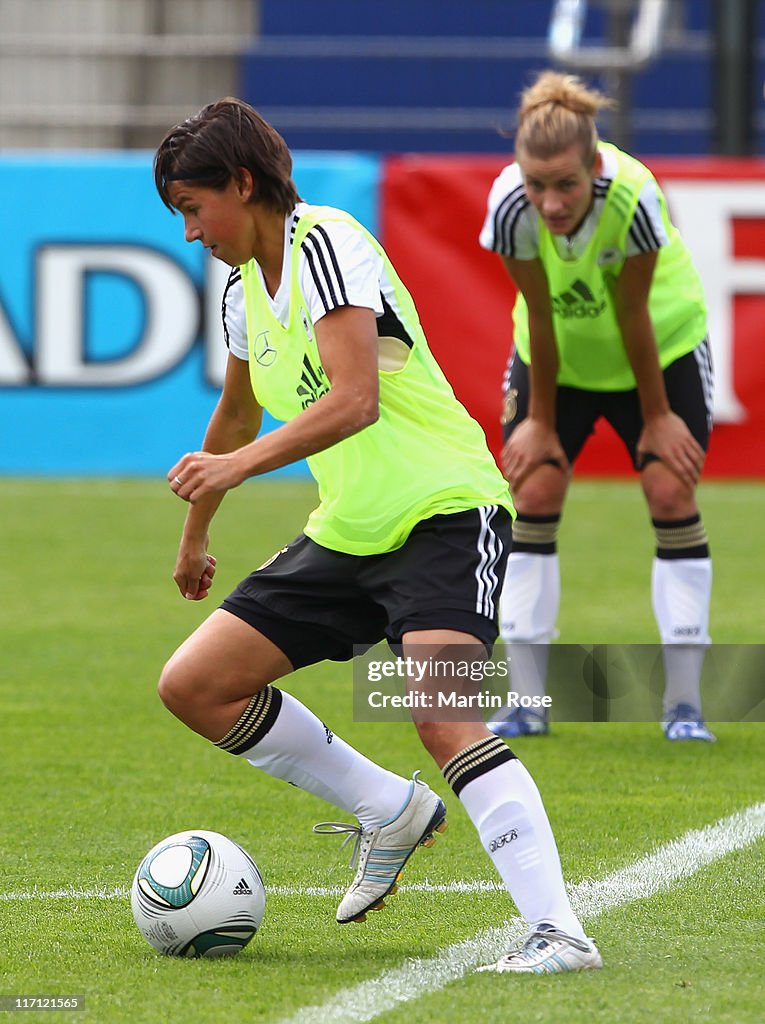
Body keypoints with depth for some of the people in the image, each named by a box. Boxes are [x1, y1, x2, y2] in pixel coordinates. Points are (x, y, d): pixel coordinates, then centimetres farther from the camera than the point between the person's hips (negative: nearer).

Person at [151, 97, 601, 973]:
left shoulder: (324, 244, -14)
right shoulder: (245, 285, 13)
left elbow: (354, 400, -28)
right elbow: (237, 416, 32)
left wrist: (240, 465, -36)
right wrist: (195, 535, 43)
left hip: (445, 512, -9)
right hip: (347, 535, 9)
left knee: (440, 713, -29)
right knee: (192, 687, 3)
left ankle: (556, 930, -33)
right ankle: (390, 812, 15)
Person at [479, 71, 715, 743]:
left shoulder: (633, 196, -36)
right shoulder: (510, 206, -31)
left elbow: (633, 315, -25)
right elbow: (540, 315, -20)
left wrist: (657, 417, -13)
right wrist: (540, 421, -11)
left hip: (662, 344, -2)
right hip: (559, 354, 2)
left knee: (671, 491, -10)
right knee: (534, 491, -8)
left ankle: (684, 703, -4)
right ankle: (527, 700, -3)